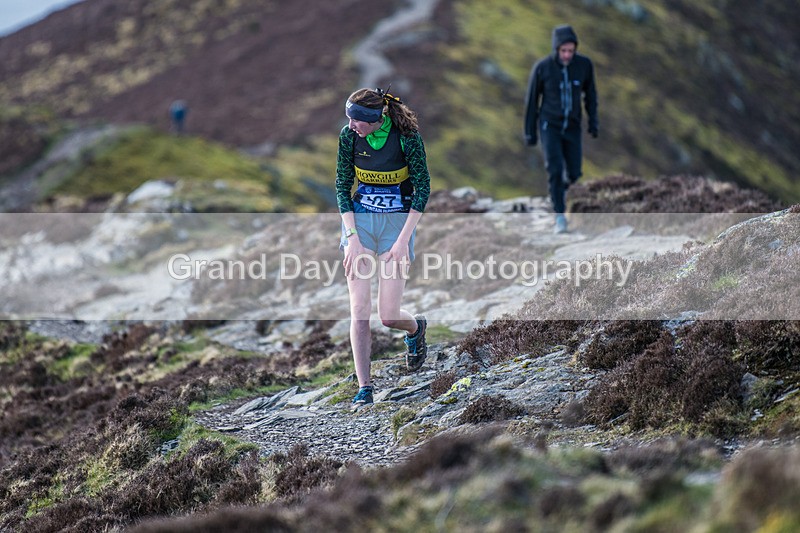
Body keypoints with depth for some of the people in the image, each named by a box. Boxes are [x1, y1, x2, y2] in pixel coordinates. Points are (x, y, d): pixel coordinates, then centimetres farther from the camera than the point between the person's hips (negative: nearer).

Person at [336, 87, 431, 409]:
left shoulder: (406, 135, -16)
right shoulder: (349, 136, -7)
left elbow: (423, 187, -9)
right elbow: (342, 185, 1)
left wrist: (403, 240, -13)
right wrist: (352, 237, -9)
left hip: (397, 221, -2)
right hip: (359, 218, 2)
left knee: (388, 316, -5)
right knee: (359, 308, -7)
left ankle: (416, 328, 32)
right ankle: (364, 389, 0)